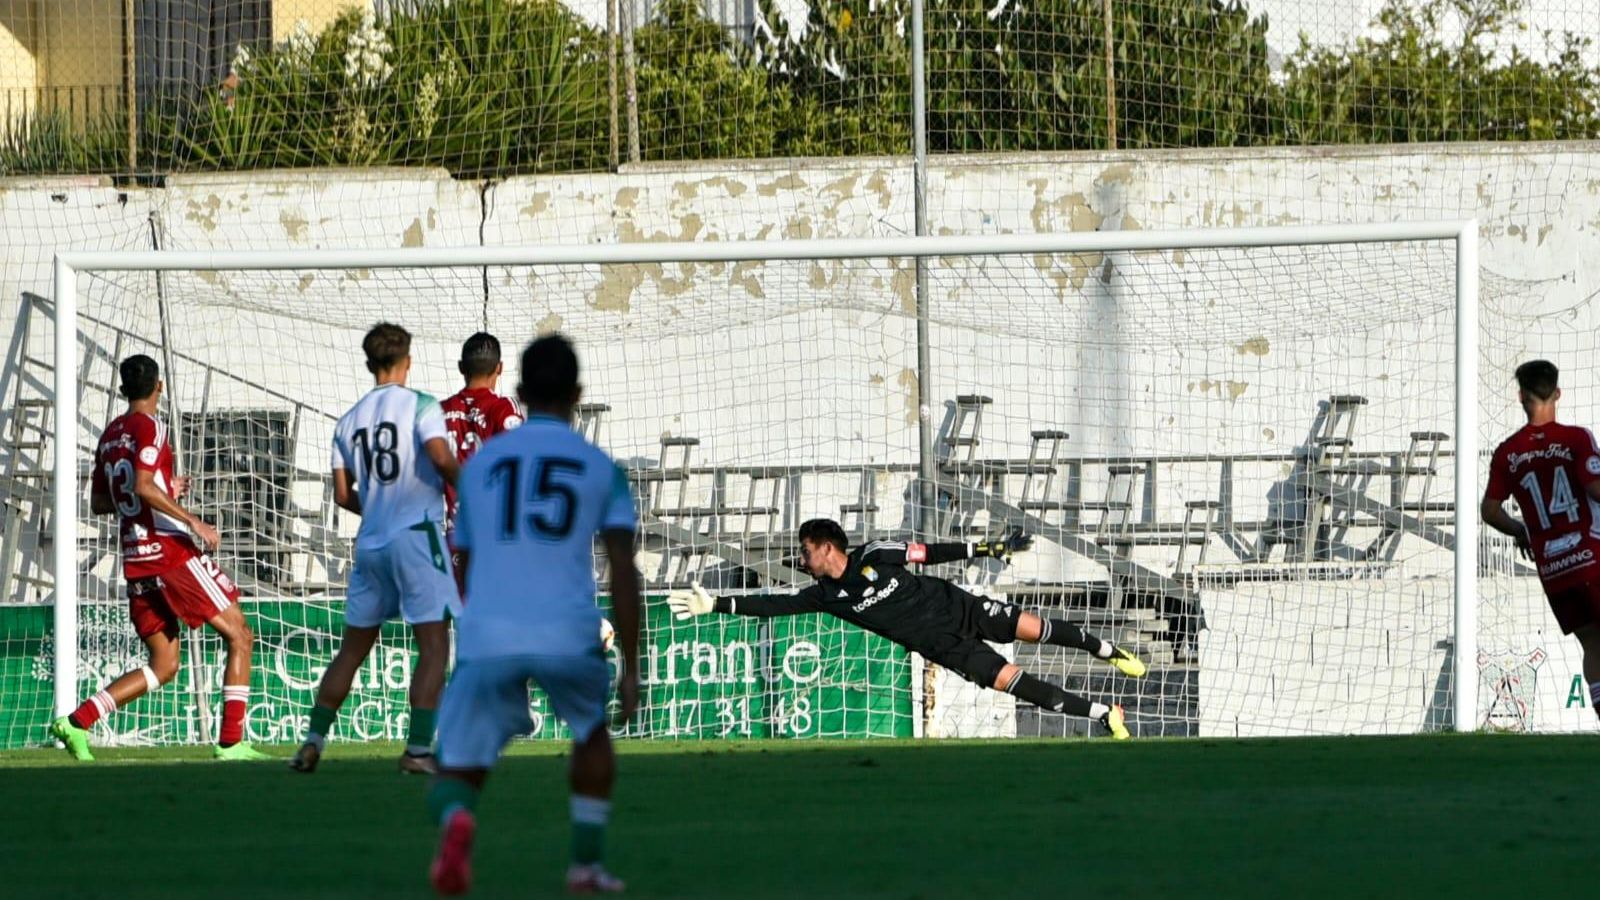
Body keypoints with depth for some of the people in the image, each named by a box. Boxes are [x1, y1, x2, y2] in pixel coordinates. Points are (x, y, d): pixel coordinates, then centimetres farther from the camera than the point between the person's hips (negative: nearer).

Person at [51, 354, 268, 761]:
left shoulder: (110, 435, 16)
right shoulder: (149, 427, -8)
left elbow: (99, 503, 22)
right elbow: (143, 486, -22)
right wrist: (192, 521, -22)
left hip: (136, 559, 8)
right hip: (172, 550, -8)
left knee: (163, 665, 11)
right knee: (239, 636, 2)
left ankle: (78, 720, -3)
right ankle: (231, 742, -4)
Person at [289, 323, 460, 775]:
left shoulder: (349, 420, 12)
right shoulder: (420, 405, -4)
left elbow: (343, 495, 11)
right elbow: (441, 457, -19)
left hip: (371, 541, 5)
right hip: (416, 534, -5)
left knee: (352, 648, 15)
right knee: (433, 644, -4)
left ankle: (314, 740, 13)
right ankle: (418, 749, -13)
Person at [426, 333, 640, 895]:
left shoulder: (479, 464, 18)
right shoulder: (601, 468, 12)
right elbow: (623, 574, 3)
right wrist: (630, 669, 7)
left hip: (486, 637, 0)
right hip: (569, 635, 0)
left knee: (456, 775, 6)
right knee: (592, 730, 31)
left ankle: (455, 819, -30)